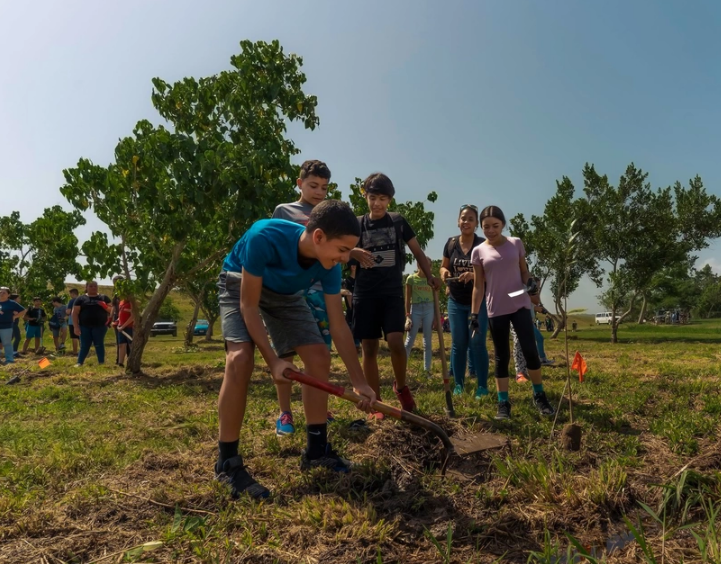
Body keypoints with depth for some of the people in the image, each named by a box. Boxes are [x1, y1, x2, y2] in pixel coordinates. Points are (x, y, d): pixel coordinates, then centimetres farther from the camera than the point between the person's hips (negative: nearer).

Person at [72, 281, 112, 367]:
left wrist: (105, 306, -13)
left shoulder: (104, 297, 9)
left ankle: (102, 363, 8)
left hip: (100, 326, 0)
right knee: (84, 346, 4)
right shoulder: (81, 299, 6)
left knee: (99, 345, 2)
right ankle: (79, 363, 14)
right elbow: (75, 313, 2)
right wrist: (76, 327, -7)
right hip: (84, 327, 0)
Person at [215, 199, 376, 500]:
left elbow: (339, 327, -15)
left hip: (285, 293, 5)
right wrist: (273, 360, -33)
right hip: (240, 284, -5)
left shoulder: (329, 267, -24)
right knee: (240, 358, -27)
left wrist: (359, 382, -14)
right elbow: (249, 306, -30)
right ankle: (227, 463, -12)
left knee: (319, 356, -6)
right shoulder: (264, 237, -40)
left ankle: (316, 449, 9)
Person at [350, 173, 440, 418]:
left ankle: (401, 387, 11)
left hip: (393, 292, -1)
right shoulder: (358, 224, 5)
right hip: (365, 293, 1)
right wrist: (355, 254, -19)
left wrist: (430, 276, -6)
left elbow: (417, 252, 10)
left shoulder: (398, 221, 6)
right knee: (369, 348, 0)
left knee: (395, 341, -16)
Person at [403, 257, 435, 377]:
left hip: (429, 309, 2)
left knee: (428, 341, 6)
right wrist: (407, 315, -5)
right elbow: (408, 299, 1)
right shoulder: (411, 278, 2)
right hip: (415, 309, -2)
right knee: (409, 340, -2)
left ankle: (427, 370, 12)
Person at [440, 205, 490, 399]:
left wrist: (474, 274, -29)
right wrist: (444, 272, -12)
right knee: (458, 343, 8)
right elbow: (443, 267, 11)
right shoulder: (451, 243, 1)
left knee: (477, 342, -3)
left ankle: (482, 386, 9)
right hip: (456, 302, 3)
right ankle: (458, 384, 18)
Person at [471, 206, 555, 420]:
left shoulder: (516, 243, 4)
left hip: (520, 305, 0)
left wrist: (530, 281, -11)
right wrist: (474, 314, -1)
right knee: (502, 357, 4)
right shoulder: (478, 252, 2)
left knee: (530, 350, -4)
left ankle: (539, 395, 16)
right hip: (496, 310, 0)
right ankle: (503, 403, 9)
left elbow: (523, 271, 12)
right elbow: (478, 286, 4)